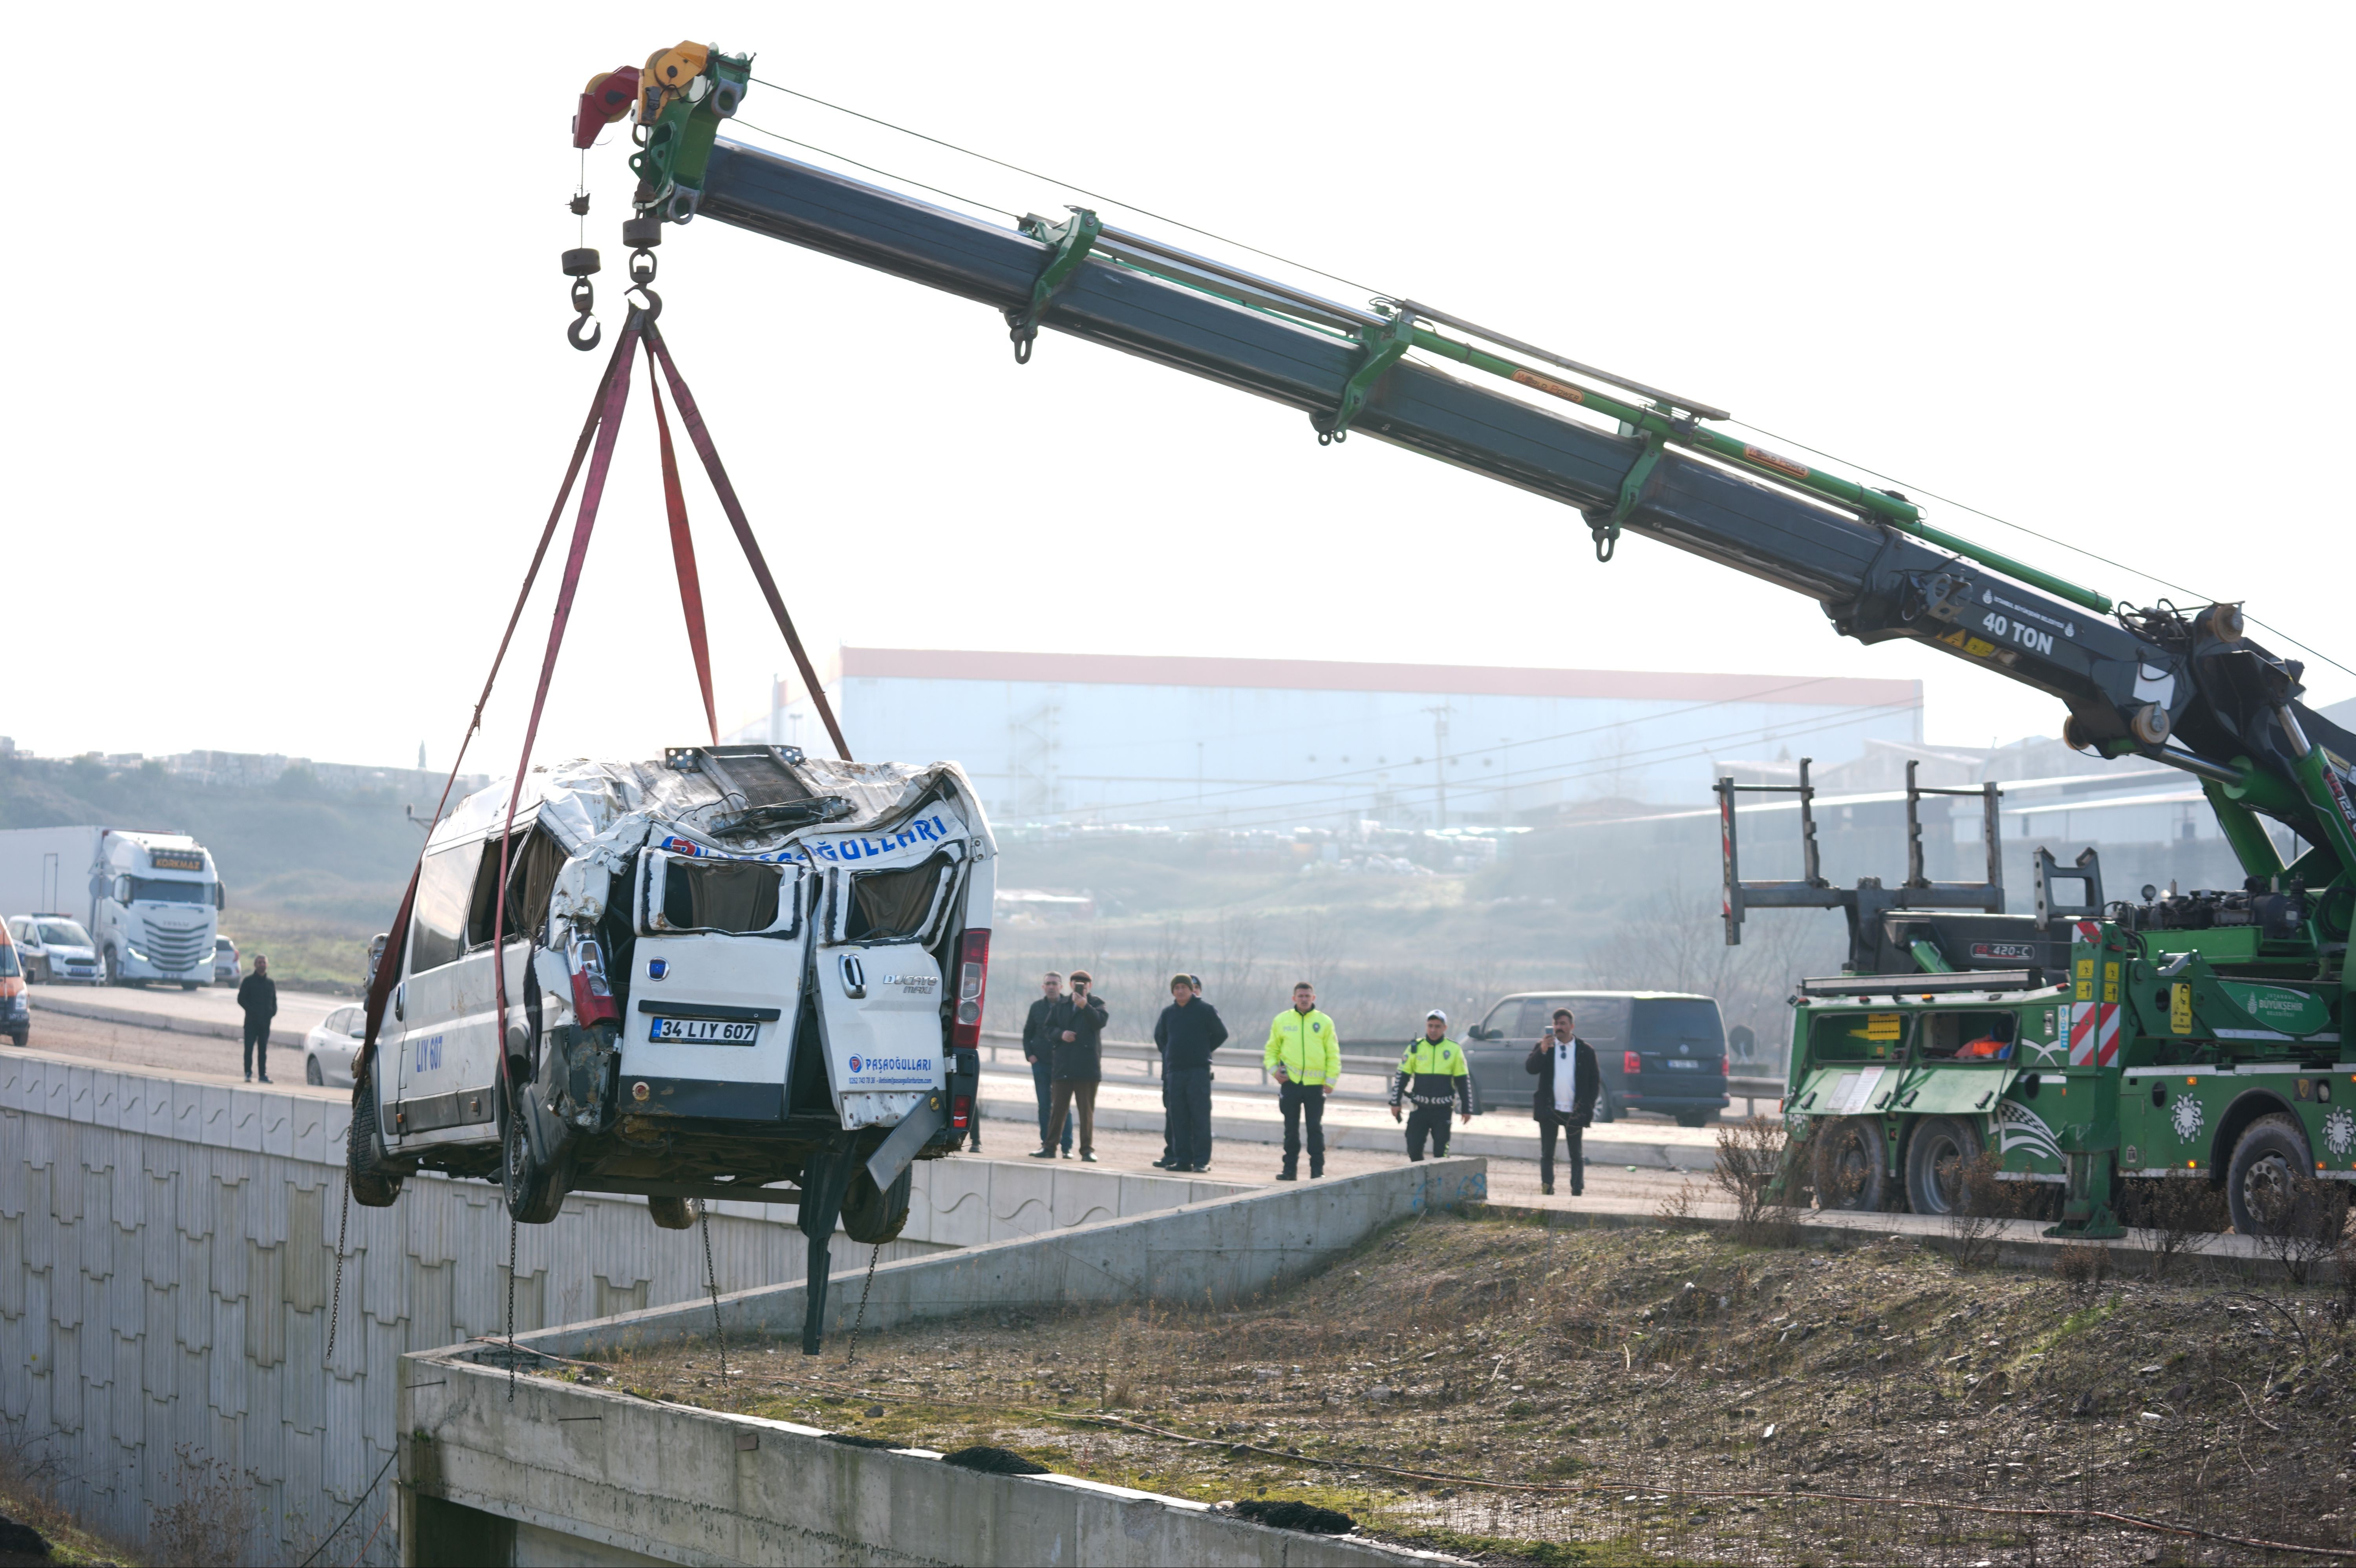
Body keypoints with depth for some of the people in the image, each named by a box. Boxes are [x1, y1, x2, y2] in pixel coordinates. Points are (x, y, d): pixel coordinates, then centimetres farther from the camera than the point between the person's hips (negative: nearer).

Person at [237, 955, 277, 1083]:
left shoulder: (271, 983, 13)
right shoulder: (248, 981, 1)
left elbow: (274, 1001, 19)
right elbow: (241, 999, -2)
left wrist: (273, 1012, -1)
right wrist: (252, 1011, -13)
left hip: (265, 1021, 3)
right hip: (251, 1021, -3)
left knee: (263, 1049, 4)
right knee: (249, 1048, -4)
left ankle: (263, 1074, 6)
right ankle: (248, 1073, 1)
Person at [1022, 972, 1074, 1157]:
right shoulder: (1037, 1007, 8)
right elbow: (1028, 1033, 15)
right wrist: (1029, 1055, 2)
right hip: (1041, 1063, 3)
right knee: (1044, 1106, 5)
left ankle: (1067, 1147, -3)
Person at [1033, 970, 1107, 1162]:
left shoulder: (1096, 1003, 7)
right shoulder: (1060, 1006, 15)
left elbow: (1100, 1022, -12)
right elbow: (1049, 1029, 11)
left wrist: (1085, 1006, -23)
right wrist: (1061, 1034, -9)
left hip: (1087, 1066, -2)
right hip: (1063, 1065, 2)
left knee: (1087, 1110, 0)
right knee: (1058, 1108, 4)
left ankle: (1088, 1149, 3)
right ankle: (1049, 1147, 8)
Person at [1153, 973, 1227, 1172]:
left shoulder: (1205, 1010, -1)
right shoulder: (1168, 1013, 13)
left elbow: (1221, 1034, 4)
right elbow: (1160, 1036, 29)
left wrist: (1204, 1051, 4)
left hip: (1199, 1071, -5)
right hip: (1174, 1071, 5)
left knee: (1200, 1117, -8)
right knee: (1178, 1118, 4)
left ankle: (1202, 1160, -9)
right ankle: (1182, 1160, 8)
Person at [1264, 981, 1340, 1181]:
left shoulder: (1324, 1022, 3)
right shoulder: (1282, 1020, 7)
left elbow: (1333, 1054, 5)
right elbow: (1271, 1050, 14)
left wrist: (1331, 1080, -3)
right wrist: (1273, 1069, -3)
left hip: (1315, 1084, -1)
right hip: (1290, 1082, 1)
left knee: (1315, 1128, 1)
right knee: (1291, 1129, 5)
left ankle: (1318, 1170, 4)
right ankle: (1290, 1169, 11)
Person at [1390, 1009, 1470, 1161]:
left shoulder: (1454, 1050, 1)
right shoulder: (1416, 1048, 3)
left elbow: (1463, 1081, 4)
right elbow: (1402, 1076, 7)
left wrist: (1467, 1109, 4)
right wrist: (1395, 1102, 3)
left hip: (1442, 1110, -1)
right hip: (1420, 1108, 1)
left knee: (1441, 1152, -1)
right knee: (1414, 1148, 1)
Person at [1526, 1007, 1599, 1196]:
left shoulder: (1586, 1051, 4)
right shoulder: (1544, 1046, 5)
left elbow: (1595, 1080, 7)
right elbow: (1530, 1068, -8)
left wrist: (1588, 1108, -1)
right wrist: (1542, 1051, -24)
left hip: (1574, 1113, -1)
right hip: (1549, 1110, 1)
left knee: (1576, 1156, 3)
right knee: (1547, 1154, 2)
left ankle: (1577, 1193, 5)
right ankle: (1547, 1190, 3)